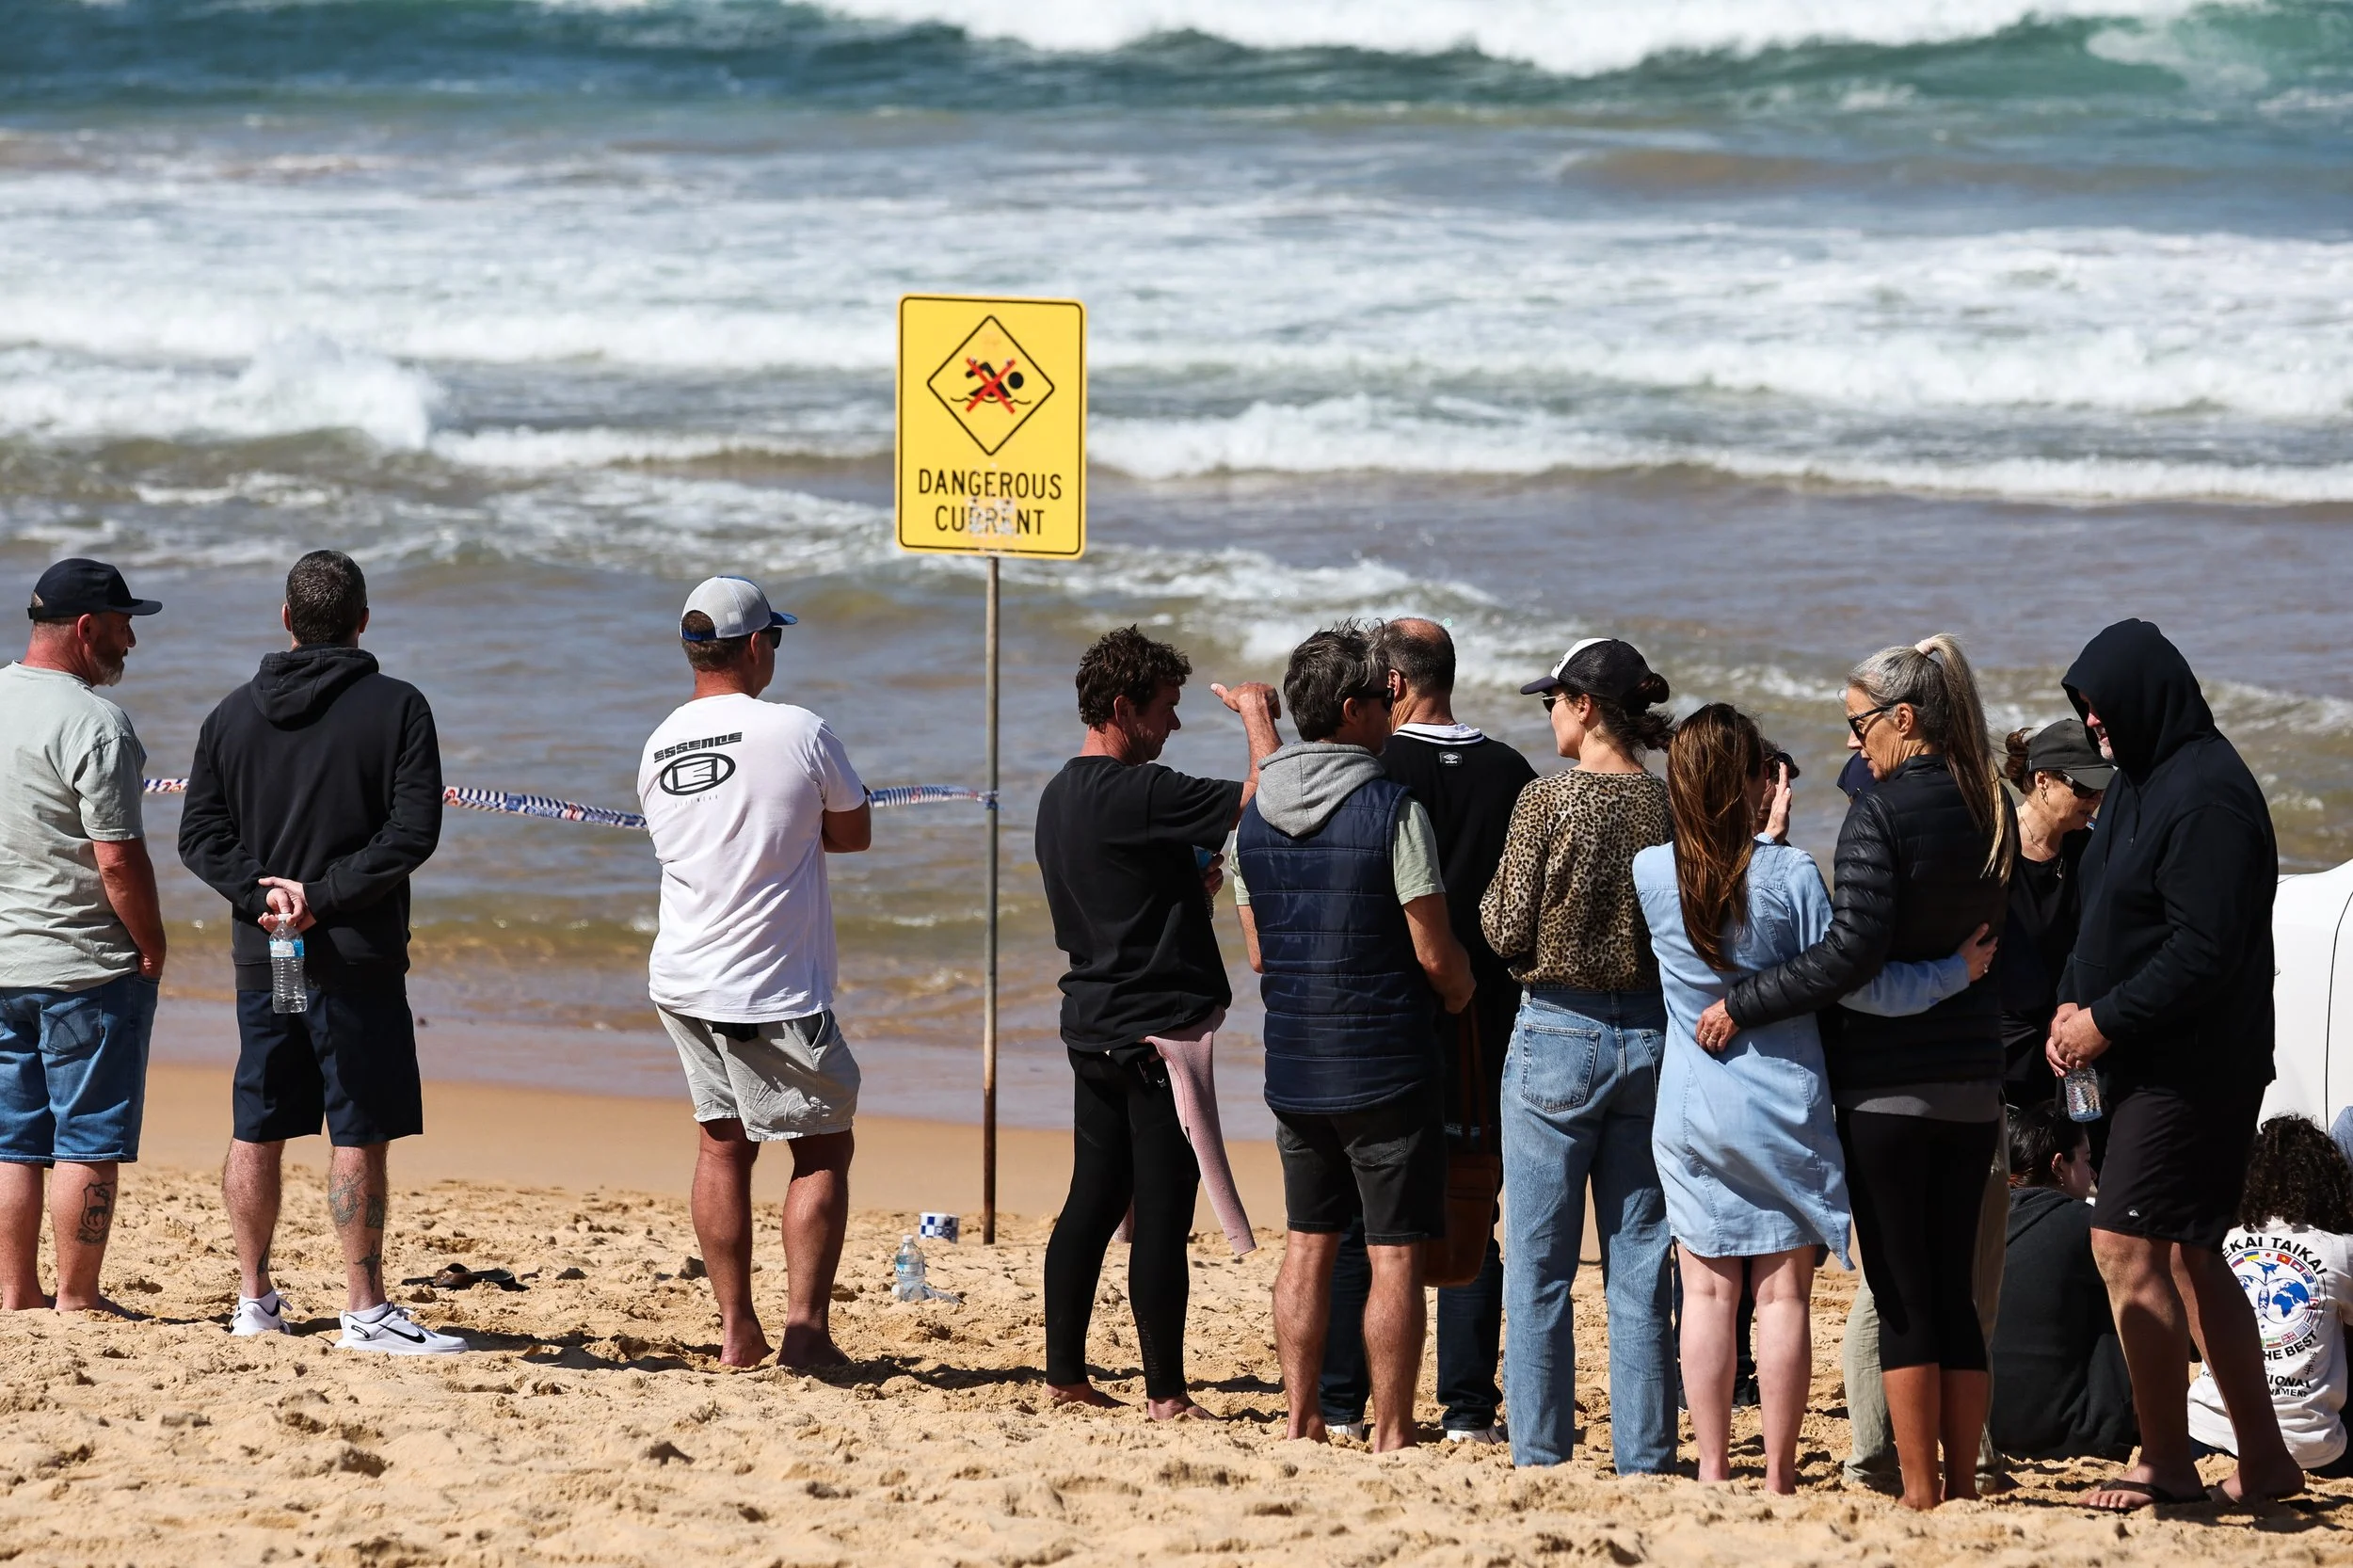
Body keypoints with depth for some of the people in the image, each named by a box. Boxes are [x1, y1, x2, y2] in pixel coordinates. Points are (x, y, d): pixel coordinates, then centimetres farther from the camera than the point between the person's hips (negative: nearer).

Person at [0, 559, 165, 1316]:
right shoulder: (94, 724, -17)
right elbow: (119, 859, -19)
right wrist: (152, 948, -6)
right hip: (88, 966, -7)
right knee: (87, 1138, 1)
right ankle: (78, 1298, 3)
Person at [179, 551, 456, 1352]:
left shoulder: (234, 713, 7)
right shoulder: (396, 708, -5)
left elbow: (200, 832, 3)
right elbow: (413, 831, -14)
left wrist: (259, 894, -7)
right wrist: (323, 895, -13)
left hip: (261, 955, 4)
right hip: (357, 956, -4)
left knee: (256, 1132, 12)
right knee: (359, 1136, -2)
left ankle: (254, 1298, 20)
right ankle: (365, 1310, -2)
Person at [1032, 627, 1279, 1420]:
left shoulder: (1059, 797, 12)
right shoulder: (1135, 795, -18)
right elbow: (1267, 799, -21)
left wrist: (1186, 884, 13)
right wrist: (1257, 714, -6)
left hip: (1092, 1022, 9)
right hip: (1158, 1027, -9)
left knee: (1092, 1201, 13)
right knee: (1162, 1214, -5)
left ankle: (1066, 1372, 16)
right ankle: (1165, 1392, -2)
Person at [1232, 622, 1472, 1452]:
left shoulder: (1256, 814, 4)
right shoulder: (1392, 808, -14)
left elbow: (1257, 952, 11)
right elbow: (1434, 952, -13)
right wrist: (1464, 997, 8)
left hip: (1293, 1063, 6)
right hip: (1387, 1064, -6)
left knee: (1309, 1241, 14)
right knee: (1393, 1252, 0)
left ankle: (1302, 1420, 15)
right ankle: (1390, 1433, 0)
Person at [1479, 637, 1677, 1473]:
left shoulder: (1548, 802, -10)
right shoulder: (1672, 806, -1)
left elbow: (1508, 934, -8)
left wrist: (1494, 892, 12)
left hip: (1558, 1034, -4)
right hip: (1652, 1035, 4)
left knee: (1539, 1266, 4)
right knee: (1640, 1266, 8)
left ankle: (1540, 1453, 4)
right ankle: (1643, 1456, 9)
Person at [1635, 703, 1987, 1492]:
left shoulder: (1652, 872, -4)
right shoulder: (1790, 874, -12)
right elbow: (1853, 983, -10)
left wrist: (1762, 837, 24)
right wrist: (1957, 971, 0)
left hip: (1690, 1114, 2)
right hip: (1781, 1113, -2)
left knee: (1709, 1292, 8)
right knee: (1783, 1294, 2)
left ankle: (1712, 1469, 8)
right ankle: (1778, 1477, 2)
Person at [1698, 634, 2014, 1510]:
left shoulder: (1880, 813, -14)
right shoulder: (1991, 811, 8)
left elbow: (1852, 954, -20)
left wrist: (1744, 1005, -13)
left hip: (1887, 1084, -7)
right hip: (1973, 1083, 7)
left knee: (1901, 1297, -2)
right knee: (1957, 1295, 11)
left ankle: (1919, 1493, -1)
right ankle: (1963, 1486, 12)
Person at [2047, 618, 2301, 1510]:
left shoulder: (2204, 797, -18)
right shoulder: (2138, 784, 14)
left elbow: (2203, 950, -23)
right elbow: (2109, 918, 22)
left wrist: (2107, 1021, -17)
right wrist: (2075, 1003, 6)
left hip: (2191, 1068, -10)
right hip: (2153, 1063, 10)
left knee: (2128, 1248, -11)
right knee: (2190, 1257, 13)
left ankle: (2167, 1464, -7)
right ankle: (2263, 1458, 19)